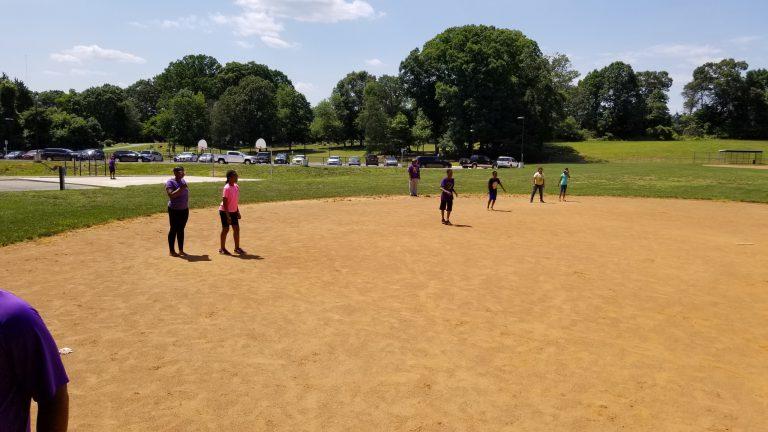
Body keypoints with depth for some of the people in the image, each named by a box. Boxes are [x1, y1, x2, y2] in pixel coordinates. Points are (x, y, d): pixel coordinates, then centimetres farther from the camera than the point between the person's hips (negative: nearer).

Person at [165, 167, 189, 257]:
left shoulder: (183, 181, 10)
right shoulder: (170, 182, -12)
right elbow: (171, 195, -24)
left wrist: (187, 207, 16)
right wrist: (181, 188, -30)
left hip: (184, 210, 7)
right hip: (174, 210, -7)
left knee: (181, 230, 13)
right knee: (174, 230, 2)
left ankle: (181, 250, 20)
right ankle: (172, 251, 12)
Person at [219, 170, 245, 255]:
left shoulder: (236, 187, 4)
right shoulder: (227, 188, -20)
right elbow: (224, 203, -20)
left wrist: (238, 212, 13)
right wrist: (227, 216, -22)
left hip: (233, 211, 7)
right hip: (225, 211, -7)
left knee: (236, 229, 7)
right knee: (225, 229, 2)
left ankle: (237, 248, 17)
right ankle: (222, 249, 15)